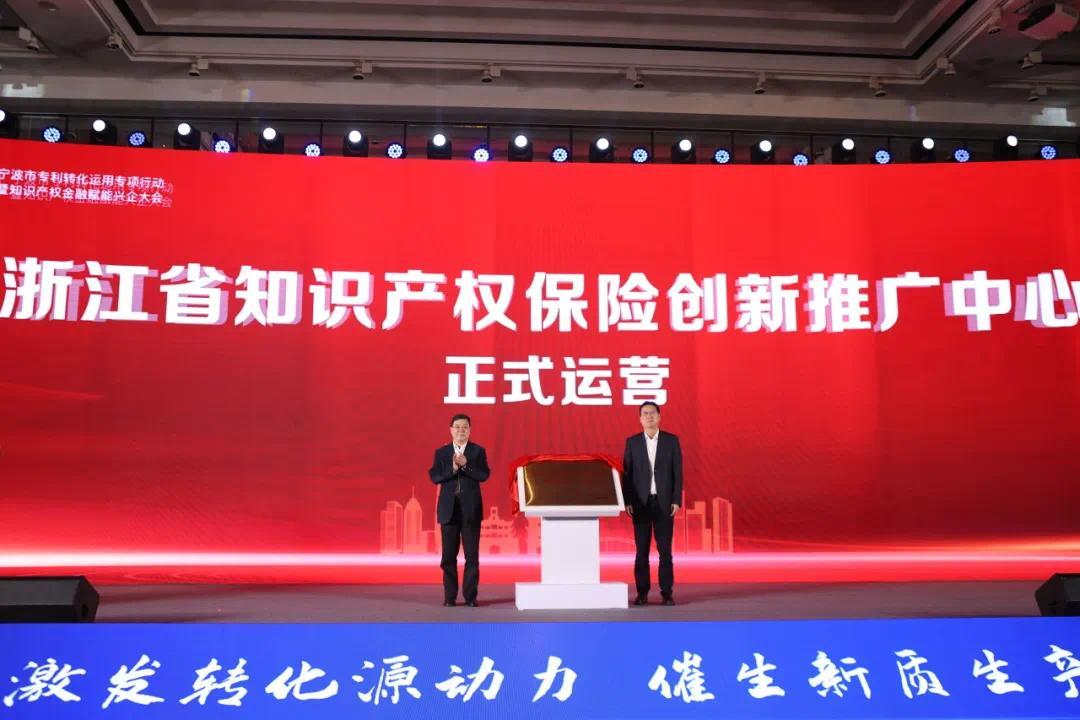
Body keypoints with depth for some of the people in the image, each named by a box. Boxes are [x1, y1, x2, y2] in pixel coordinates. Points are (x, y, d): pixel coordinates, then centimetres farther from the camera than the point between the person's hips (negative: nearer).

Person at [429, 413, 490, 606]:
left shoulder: (478, 451, 5)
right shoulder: (441, 452, 8)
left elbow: (484, 475, -8)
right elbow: (434, 477, -4)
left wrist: (465, 465, -20)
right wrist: (453, 469, -18)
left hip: (471, 509, -1)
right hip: (449, 509, 1)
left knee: (472, 555, 0)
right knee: (449, 555, 4)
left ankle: (470, 596, 7)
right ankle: (450, 596, 11)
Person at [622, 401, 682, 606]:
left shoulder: (671, 440, 2)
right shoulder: (632, 442, 3)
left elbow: (677, 472, 1)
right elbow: (626, 473, 2)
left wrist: (676, 500, -6)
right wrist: (627, 501, -5)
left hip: (664, 502, 0)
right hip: (641, 503, 0)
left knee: (665, 549, 1)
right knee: (642, 549, 3)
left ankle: (667, 592, 7)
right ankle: (642, 592, 9)